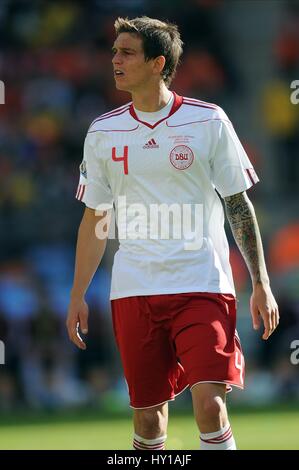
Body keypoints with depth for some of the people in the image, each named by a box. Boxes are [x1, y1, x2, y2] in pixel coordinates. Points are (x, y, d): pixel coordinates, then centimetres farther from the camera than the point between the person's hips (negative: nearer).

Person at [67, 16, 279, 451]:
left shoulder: (208, 121, -1)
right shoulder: (103, 133, 7)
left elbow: (239, 206, 4)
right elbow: (94, 218, 15)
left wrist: (261, 285, 1)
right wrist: (77, 296, 12)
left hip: (203, 285, -3)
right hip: (133, 291, 3)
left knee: (210, 406, -16)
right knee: (147, 414, 4)